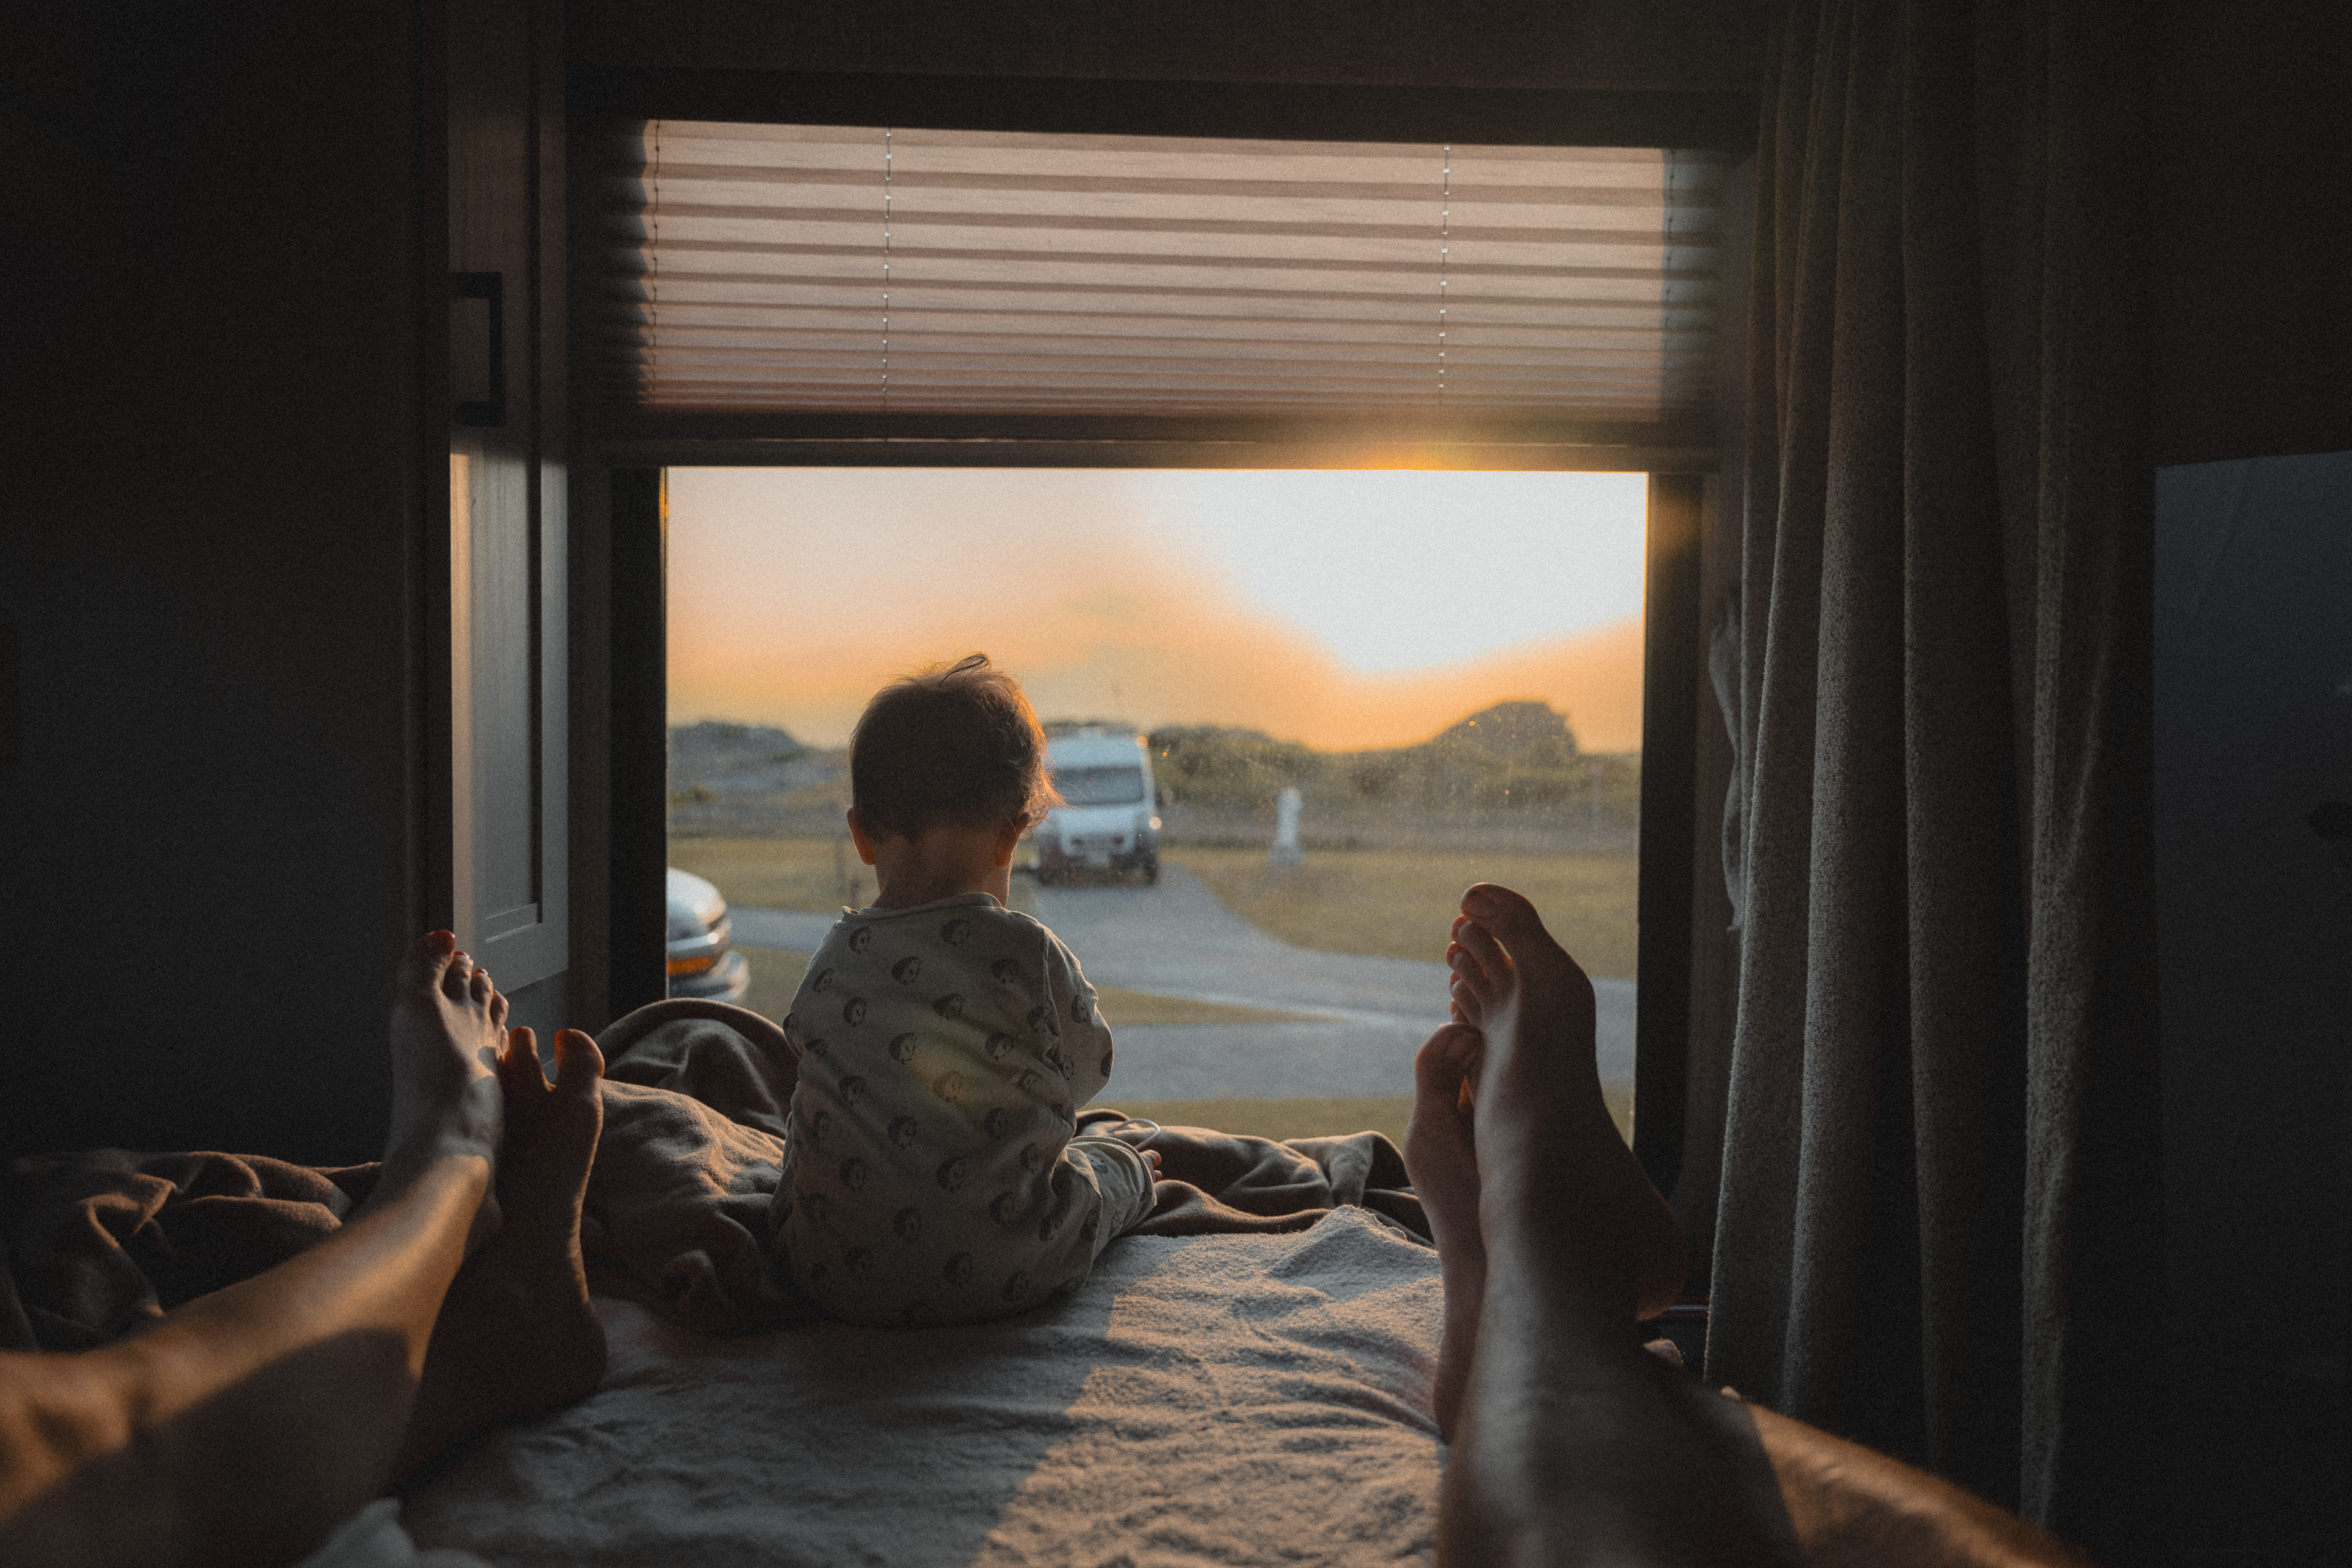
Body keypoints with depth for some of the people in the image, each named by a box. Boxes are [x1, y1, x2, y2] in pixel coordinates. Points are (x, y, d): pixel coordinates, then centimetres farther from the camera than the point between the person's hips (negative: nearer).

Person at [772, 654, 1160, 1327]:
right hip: (1000, 1278, -3)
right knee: (1109, 1164, 24)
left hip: (833, 1278, 3)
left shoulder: (830, 966, -5)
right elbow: (1085, 1074, -1)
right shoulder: (1028, 956, -17)